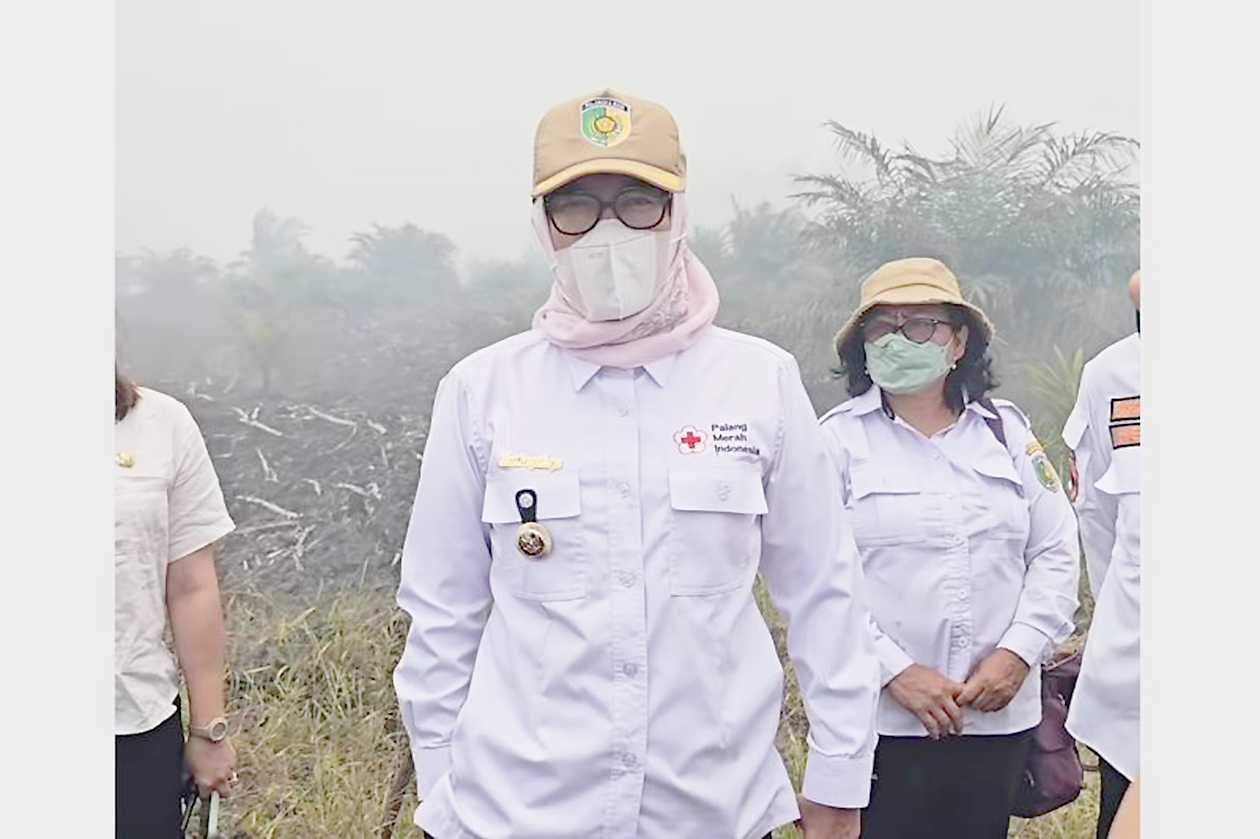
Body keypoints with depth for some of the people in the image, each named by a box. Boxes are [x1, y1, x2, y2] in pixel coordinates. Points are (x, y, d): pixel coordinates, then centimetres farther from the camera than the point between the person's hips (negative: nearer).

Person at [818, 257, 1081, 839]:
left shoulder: (1007, 431, 9)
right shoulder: (840, 438, -3)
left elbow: (1056, 553, 8)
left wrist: (1018, 652, -5)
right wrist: (895, 671, -14)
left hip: (999, 715, 4)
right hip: (879, 717, -3)